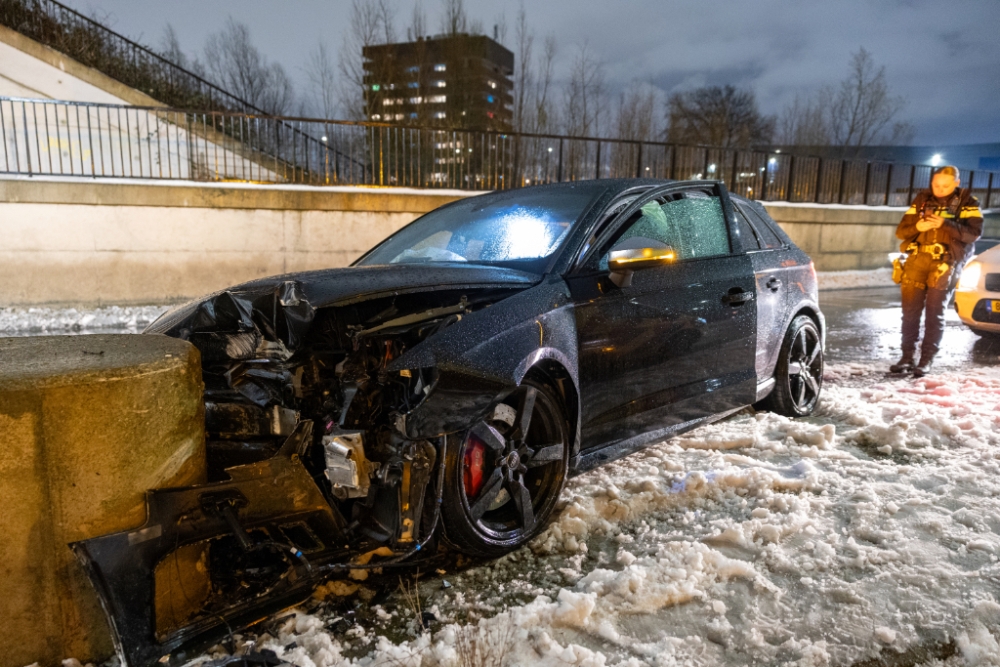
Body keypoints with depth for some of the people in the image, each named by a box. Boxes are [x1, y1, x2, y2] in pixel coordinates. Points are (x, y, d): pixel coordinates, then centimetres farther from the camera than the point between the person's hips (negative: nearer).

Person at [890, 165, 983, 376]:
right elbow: (901, 231, 9)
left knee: (934, 313, -4)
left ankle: (926, 361, 1)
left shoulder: (967, 202, 4)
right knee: (910, 311, 2)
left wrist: (945, 225, -21)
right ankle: (907, 357, 10)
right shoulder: (922, 200, 13)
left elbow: (974, 232, -9)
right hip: (918, 258, 3)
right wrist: (917, 227, -12)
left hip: (945, 262, -3)